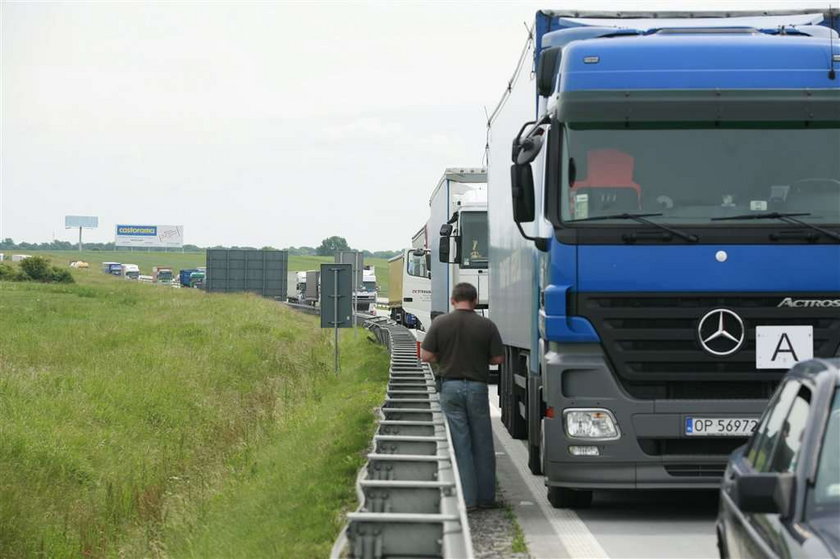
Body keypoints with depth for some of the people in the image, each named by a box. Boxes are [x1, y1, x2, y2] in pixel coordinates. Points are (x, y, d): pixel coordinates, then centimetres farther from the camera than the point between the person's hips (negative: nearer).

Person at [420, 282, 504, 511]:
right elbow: (498, 359, -2)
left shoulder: (440, 323, -3)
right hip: (477, 387, 0)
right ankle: (486, 497, 14)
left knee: (459, 443, 2)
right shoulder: (486, 325, -3)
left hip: (450, 386, 0)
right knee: (482, 444, 9)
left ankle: (467, 498, 1)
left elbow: (426, 356, -4)